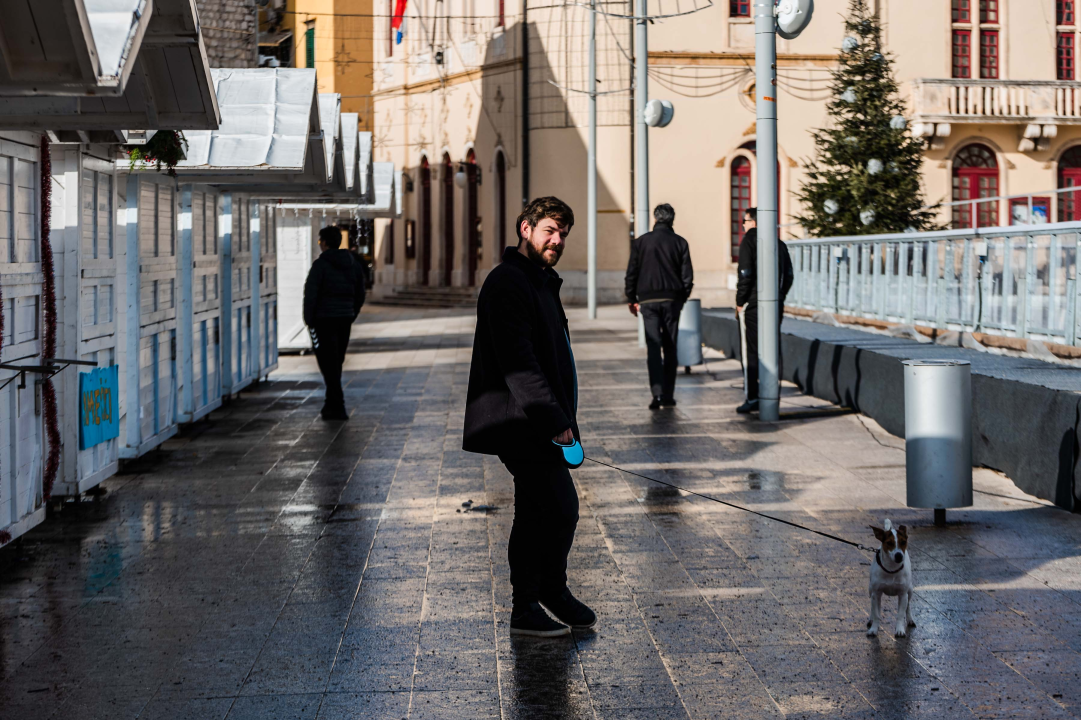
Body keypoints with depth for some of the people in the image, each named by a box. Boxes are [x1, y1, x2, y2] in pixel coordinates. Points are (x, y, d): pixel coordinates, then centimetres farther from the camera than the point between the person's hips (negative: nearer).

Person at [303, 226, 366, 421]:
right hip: (344, 320, 6)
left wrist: (309, 320, -6)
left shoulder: (320, 264, -10)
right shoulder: (354, 264, 8)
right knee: (336, 363, 17)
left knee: (328, 364, -3)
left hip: (324, 320, -6)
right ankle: (331, 404, 24)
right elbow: (360, 295, 11)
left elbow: (310, 294, -15)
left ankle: (338, 408, -9)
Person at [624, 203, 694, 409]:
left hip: (648, 300, -1)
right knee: (670, 348, 8)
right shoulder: (680, 243, 2)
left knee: (653, 348, -4)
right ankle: (668, 396, 9)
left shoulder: (641, 242, 1)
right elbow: (687, 275, 1)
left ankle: (657, 393, -18)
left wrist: (631, 299, 11)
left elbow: (631, 273, 2)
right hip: (672, 300, 1)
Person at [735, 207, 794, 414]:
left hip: (752, 304, -6)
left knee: (751, 352, -2)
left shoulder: (748, 241, -7)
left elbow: (745, 274, -13)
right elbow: (788, 275, 12)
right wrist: (779, 298, 16)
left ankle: (752, 398, -4)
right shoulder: (779, 243, 12)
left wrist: (740, 302, -6)